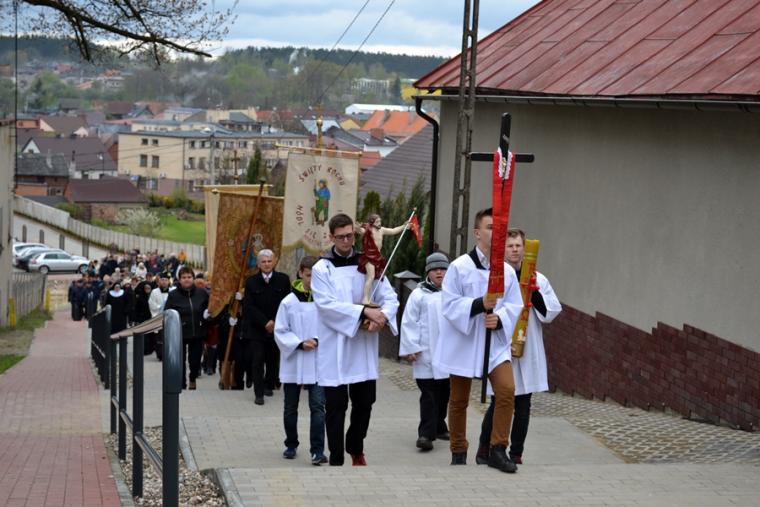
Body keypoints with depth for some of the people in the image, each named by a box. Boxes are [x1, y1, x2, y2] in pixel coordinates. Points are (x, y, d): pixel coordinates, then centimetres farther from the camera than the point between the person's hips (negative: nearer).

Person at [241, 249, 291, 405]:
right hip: (256, 328, -1)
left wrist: (275, 322, -9)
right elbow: (248, 306, -4)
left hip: (277, 327, 1)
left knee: (273, 360, 8)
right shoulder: (251, 281, 1)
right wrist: (265, 322, -13)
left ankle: (269, 385, 28)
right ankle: (259, 393, -4)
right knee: (257, 361, -7)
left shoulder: (283, 280, 1)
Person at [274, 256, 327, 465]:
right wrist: (299, 343, -14)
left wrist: (318, 340, -16)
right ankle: (291, 445, 30)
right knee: (290, 408, 14)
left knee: (318, 406, -9)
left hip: (317, 363, -1)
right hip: (293, 362, 2)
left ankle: (318, 450, -9)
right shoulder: (289, 302, -4)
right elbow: (280, 332, -2)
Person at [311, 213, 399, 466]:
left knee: (365, 402, 11)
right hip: (335, 349, -3)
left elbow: (389, 297, 4)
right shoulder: (322, 269, -2)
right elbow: (327, 304, -14)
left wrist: (382, 317, -18)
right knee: (336, 406, 0)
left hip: (364, 347, 3)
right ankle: (336, 459, 9)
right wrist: (365, 311, -22)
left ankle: (355, 448, 35)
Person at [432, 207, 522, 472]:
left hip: (495, 341, 3)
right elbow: (449, 305, -12)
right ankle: (458, 453, 23)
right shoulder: (459, 267, -8)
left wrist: (499, 318, -16)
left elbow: (515, 306, 5)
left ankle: (498, 450, -3)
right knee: (459, 400, 7)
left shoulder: (507, 271, 3)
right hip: (462, 342, -2)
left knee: (507, 390, -13)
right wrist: (480, 304, -24)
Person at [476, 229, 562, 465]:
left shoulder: (538, 280, 8)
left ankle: (516, 453, 17)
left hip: (528, 350, 3)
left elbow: (552, 311, 3)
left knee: (522, 405, 7)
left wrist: (535, 293, -10)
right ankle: (485, 450, 14)